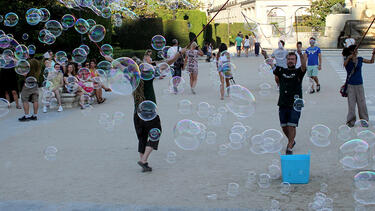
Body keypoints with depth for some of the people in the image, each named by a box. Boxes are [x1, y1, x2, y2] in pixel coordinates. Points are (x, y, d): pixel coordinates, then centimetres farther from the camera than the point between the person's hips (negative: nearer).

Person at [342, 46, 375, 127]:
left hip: (359, 84, 3)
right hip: (351, 85, -3)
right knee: (351, 103, 0)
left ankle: (364, 120, 17)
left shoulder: (360, 59, 4)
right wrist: (349, 58, -43)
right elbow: (345, 64, -28)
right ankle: (351, 121, 12)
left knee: (362, 103, 5)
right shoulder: (347, 60, -5)